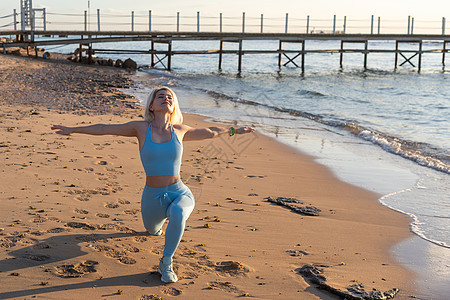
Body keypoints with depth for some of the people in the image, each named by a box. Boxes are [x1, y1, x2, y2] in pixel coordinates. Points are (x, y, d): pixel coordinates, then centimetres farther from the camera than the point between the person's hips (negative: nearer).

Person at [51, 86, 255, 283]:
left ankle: (166, 263, -16)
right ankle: (159, 220, 67)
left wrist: (233, 131, 27)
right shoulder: (141, 128, -6)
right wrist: (72, 130, 0)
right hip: (152, 197, 1)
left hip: (179, 194, -1)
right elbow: (104, 129, 0)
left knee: (178, 214, -37)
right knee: (152, 231, 28)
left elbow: (209, 132, 17)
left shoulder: (179, 130, -1)